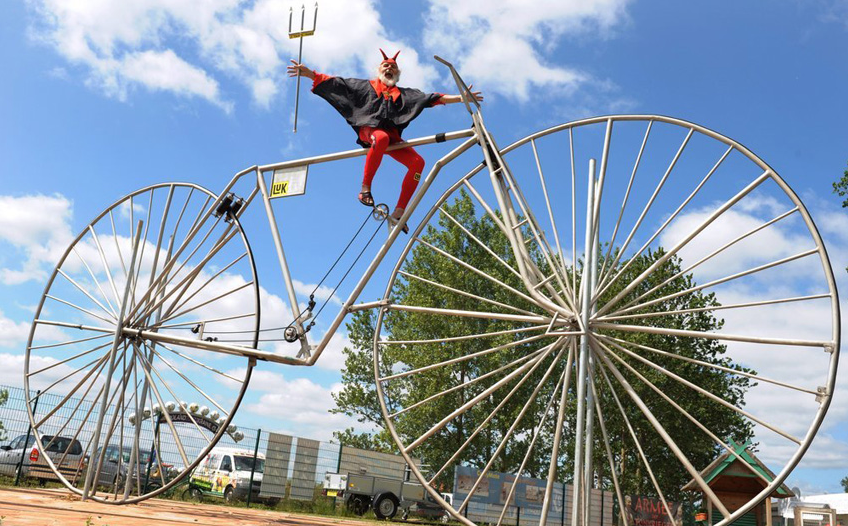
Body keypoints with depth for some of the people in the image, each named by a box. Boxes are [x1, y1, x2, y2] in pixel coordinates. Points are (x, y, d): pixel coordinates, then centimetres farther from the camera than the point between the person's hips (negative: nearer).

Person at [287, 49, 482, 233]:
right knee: (382, 138, -42)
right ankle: (365, 188, -32)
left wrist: (459, 98, 10)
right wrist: (308, 73, 3)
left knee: (418, 162, -22)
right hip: (369, 129, -4)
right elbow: (335, 84, 14)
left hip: (392, 135, 4)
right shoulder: (365, 85, 22)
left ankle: (399, 212, -20)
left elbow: (432, 98, 20)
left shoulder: (404, 94, 28)